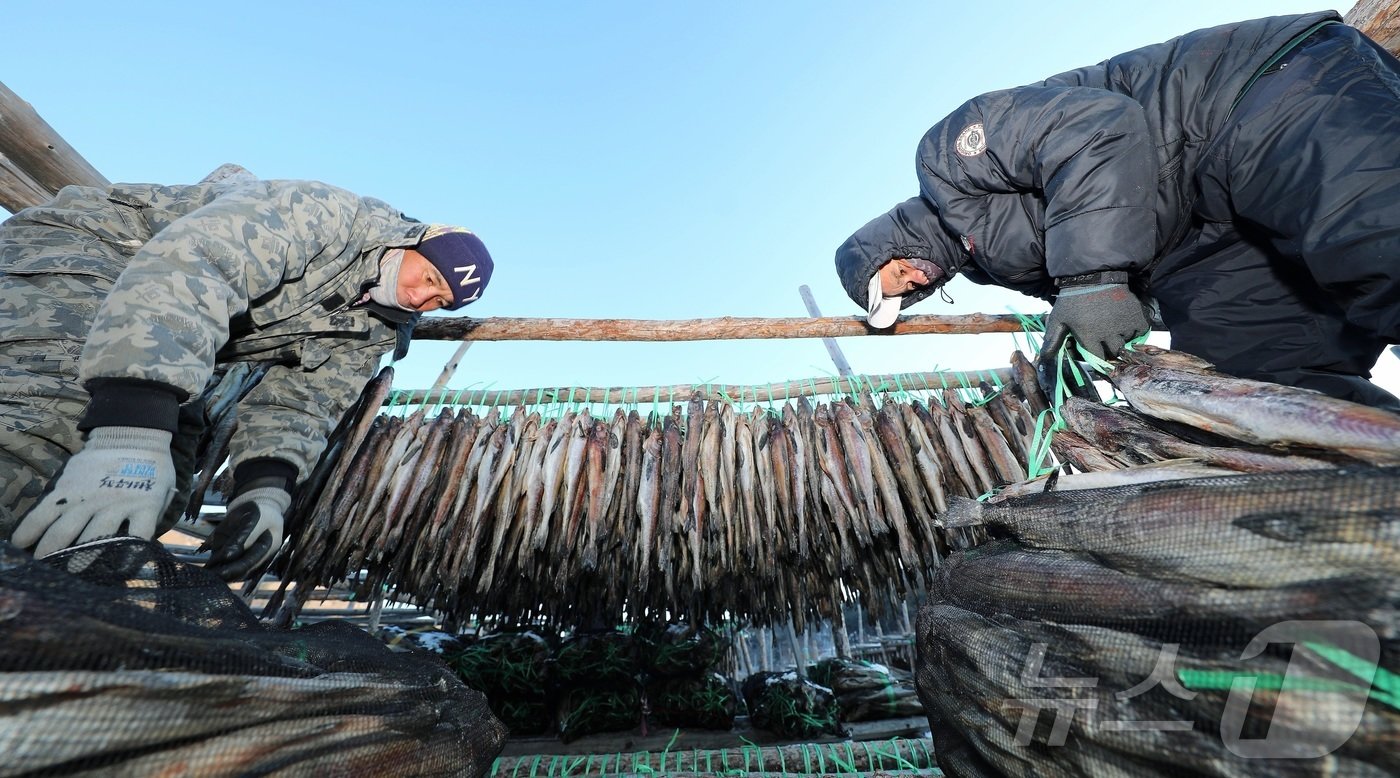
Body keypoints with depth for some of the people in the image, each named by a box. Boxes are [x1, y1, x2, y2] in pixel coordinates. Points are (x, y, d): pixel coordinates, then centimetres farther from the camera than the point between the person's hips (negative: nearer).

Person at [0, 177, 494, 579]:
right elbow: (186, 269, -38)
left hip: (168, 351, 7)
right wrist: (129, 437, -48)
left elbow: (298, 404, -6)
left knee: (154, 504, -7)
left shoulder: (374, 331, -1)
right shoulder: (329, 214, -24)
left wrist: (267, 490, -26)